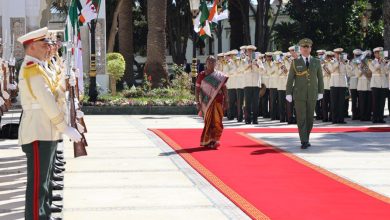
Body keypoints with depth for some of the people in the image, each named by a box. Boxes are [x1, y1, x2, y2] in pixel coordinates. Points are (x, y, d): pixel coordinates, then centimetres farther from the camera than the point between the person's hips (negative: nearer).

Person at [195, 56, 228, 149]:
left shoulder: (219, 76, 5)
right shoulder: (201, 75, 3)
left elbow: (224, 89, 6)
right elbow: (197, 89, 3)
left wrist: (226, 101, 0)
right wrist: (198, 102, -4)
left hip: (217, 102, 0)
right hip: (206, 102, 0)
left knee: (217, 121, -8)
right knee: (208, 121, 5)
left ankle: (214, 141, -7)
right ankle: (207, 141, 12)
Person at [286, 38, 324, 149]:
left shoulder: (316, 62, 8)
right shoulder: (295, 62, 2)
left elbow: (320, 78, 10)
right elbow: (290, 79, 1)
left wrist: (320, 92, 4)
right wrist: (288, 93, -5)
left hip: (312, 95, 2)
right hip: (299, 95, -2)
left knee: (310, 118, 7)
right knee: (301, 118, -6)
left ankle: (306, 138, 21)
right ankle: (304, 141, -7)